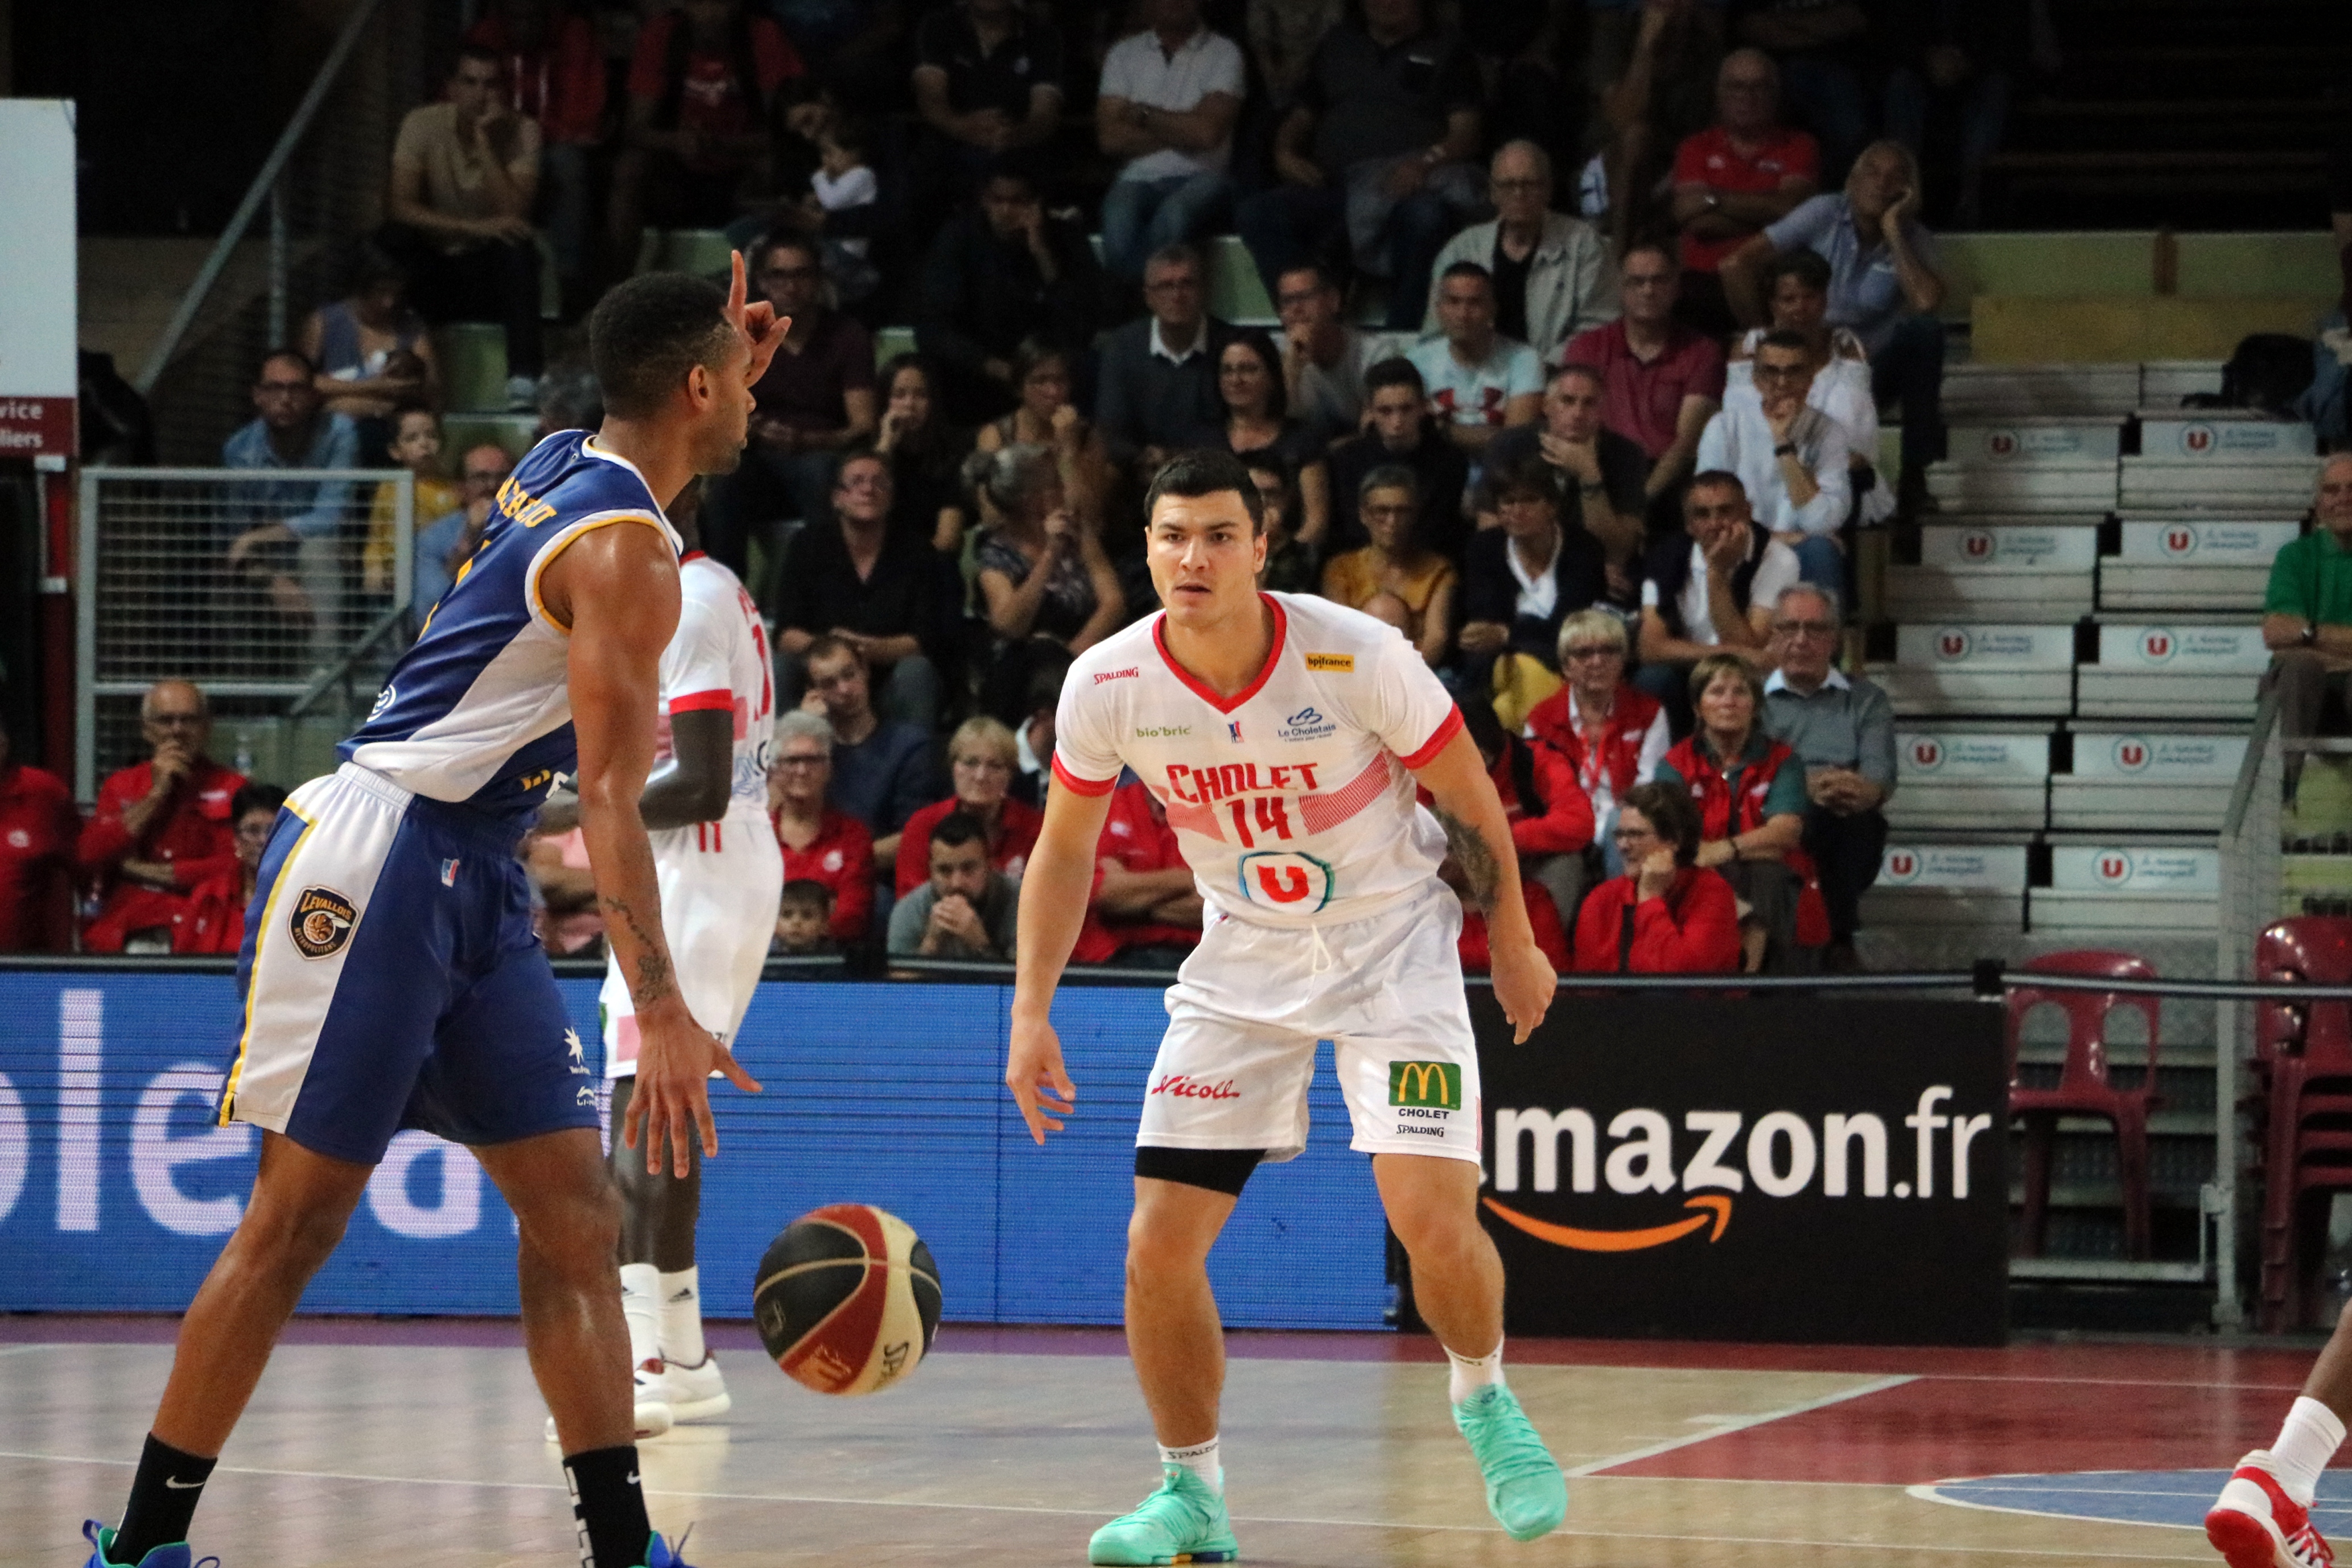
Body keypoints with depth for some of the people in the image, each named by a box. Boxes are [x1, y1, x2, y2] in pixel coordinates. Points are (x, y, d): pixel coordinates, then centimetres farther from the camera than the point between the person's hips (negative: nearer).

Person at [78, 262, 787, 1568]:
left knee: (577, 1212, 2)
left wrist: (735, 364, 28)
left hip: (474, 889, 10)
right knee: (298, 1217, -6)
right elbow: (611, 799, -22)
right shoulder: (630, 555, -15)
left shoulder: (564, 469, 12)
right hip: (377, 860, -10)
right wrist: (661, 1009, -28)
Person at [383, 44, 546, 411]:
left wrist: (484, 142, -24)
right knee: (392, 241, -30)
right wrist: (475, 228, -29)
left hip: (492, 274, 0)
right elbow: (400, 206, -19)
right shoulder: (423, 124, -7)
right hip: (436, 268, 0)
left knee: (520, 251, -32)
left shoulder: (522, 132, -7)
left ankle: (524, 378, -37)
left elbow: (514, 213, -20)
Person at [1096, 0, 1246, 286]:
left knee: (1173, 215, -38)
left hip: (1200, 177, -2)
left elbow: (1207, 132, -8)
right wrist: (1181, 132, -2)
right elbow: (1110, 139, 4)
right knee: (1118, 219, -35)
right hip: (1140, 178, 2)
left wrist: (1142, 113, 1)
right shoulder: (1124, 54, 14)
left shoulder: (1223, 53, 6)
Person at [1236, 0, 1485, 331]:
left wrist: (1426, 162, -17)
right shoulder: (1337, 45, 27)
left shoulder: (1446, 53, 17)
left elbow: (1466, 133, 5)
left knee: (1424, 215, -41)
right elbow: (1301, 115, 28)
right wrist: (1285, 153, 4)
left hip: (1411, 181, -3)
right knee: (1256, 214, -27)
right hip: (1336, 185, 3)